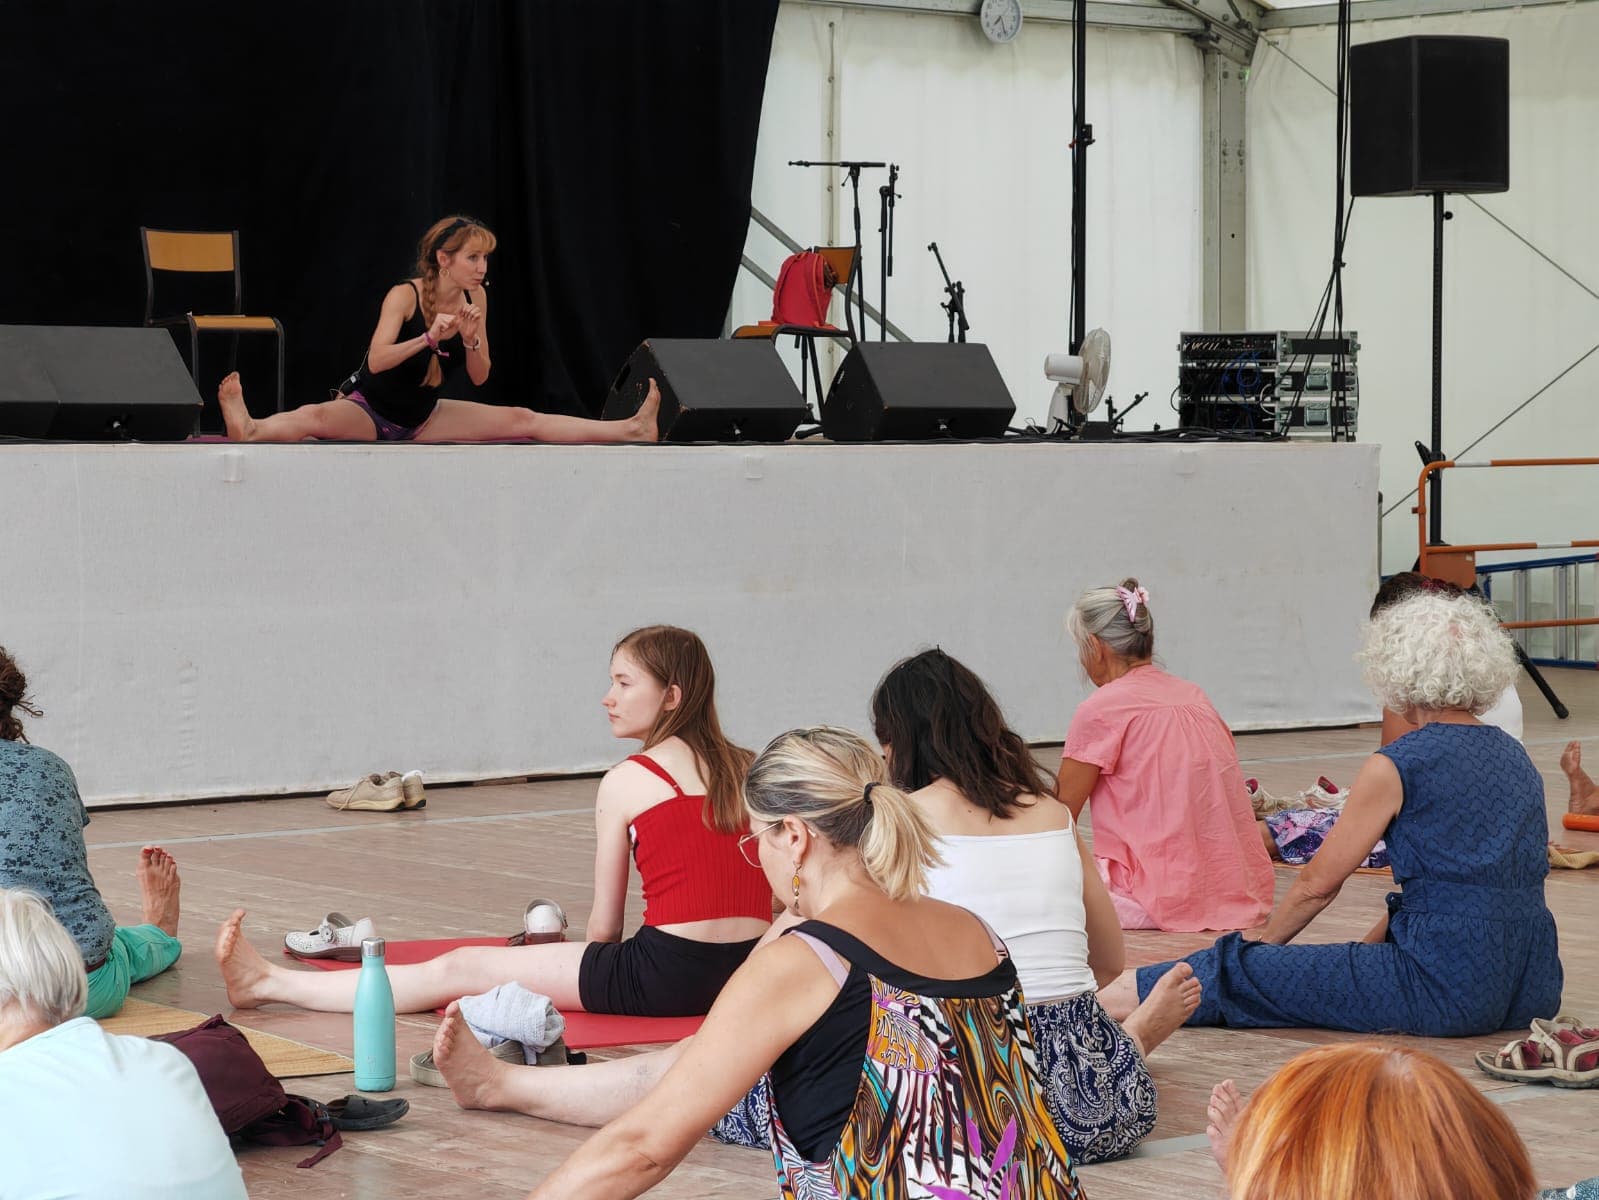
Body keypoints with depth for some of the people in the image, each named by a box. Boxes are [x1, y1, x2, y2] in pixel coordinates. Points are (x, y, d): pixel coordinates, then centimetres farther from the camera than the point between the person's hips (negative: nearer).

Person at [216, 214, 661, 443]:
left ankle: (629, 430, -7)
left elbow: (479, 377, -1)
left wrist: (472, 340, -21)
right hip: (370, 409, -5)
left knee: (523, 420, -4)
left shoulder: (475, 298, -4)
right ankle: (249, 429, -62)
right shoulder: (404, 296, -20)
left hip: (424, 416, 5)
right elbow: (377, 360, -32)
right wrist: (429, 337, -42)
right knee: (317, 417, -38)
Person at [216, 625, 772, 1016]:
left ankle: (268, 983, 14)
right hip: (750, 972, 7)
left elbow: (603, 926, 0)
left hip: (665, 977, -7)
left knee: (458, 969, 5)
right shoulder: (749, 770, 12)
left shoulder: (627, 781, -3)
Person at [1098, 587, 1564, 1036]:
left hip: (1451, 994, -8)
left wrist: (1264, 945, 15)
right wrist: (1371, 943, 26)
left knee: (1239, 973, 3)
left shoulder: (1398, 766, -8)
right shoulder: (1516, 757, 14)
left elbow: (1319, 882, -1)